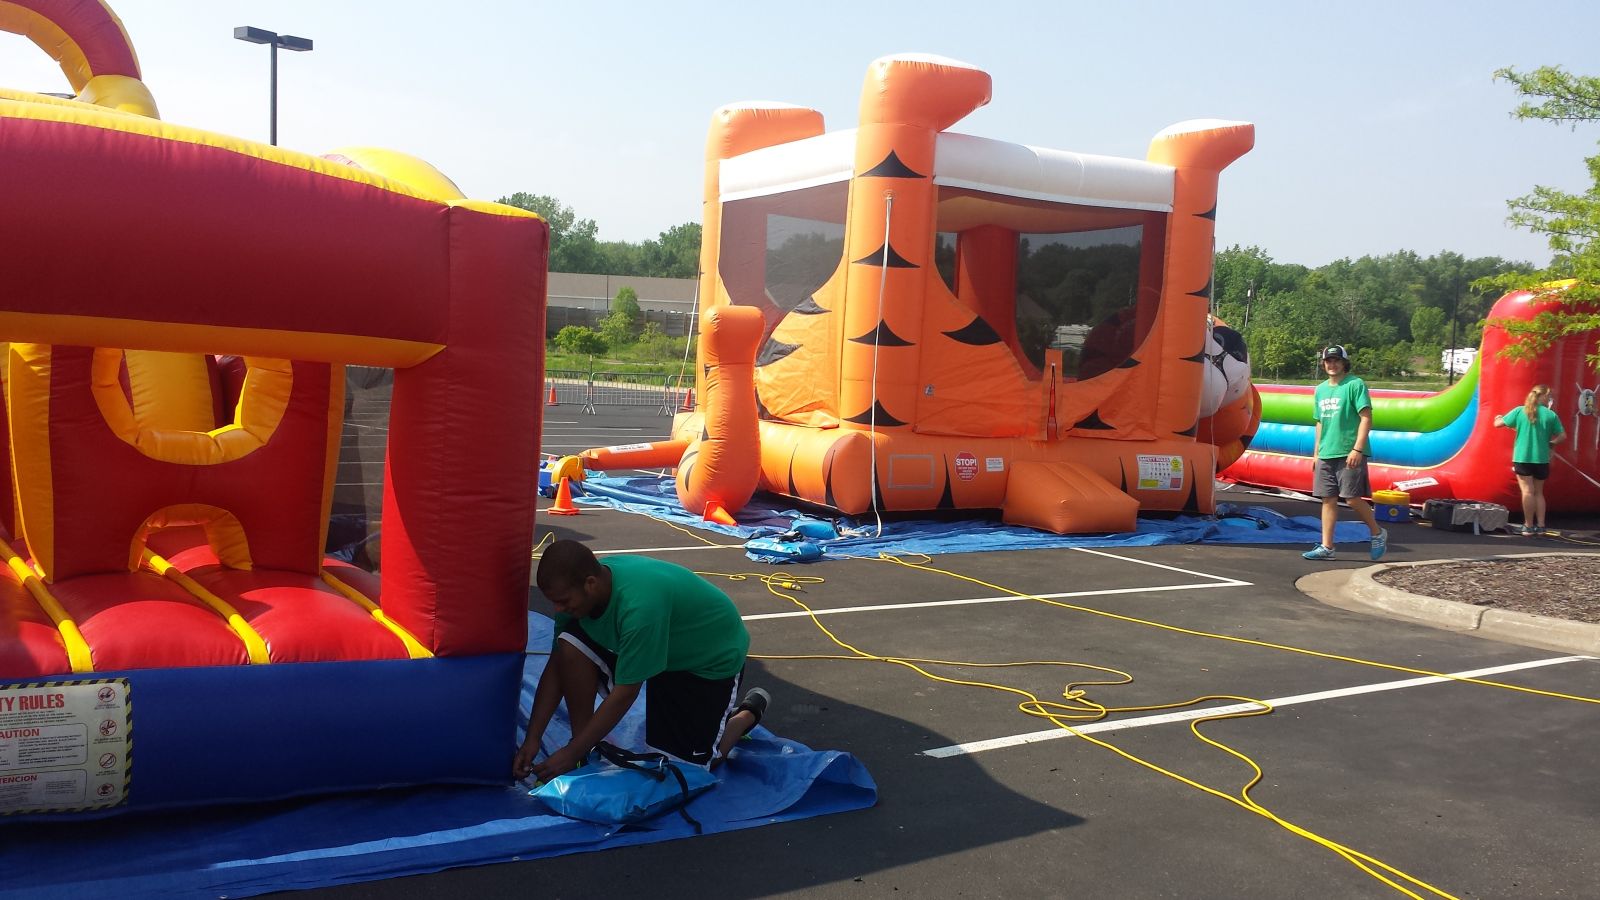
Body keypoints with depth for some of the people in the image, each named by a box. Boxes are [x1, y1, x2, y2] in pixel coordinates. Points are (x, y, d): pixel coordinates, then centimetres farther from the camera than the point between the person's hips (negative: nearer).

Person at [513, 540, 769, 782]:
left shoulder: (639, 606, -41)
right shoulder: (578, 590, -19)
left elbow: (625, 692, -33)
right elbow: (557, 666, -10)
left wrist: (572, 753, -27)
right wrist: (532, 739, -13)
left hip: (714, 658, -6)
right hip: (656, 644, 7)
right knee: (570, 644, -17)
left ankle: (749, 712, 17)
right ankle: (584, 750, -3)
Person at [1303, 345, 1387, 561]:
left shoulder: (1355, 385, -6)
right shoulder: (1321, 389, 16)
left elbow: (1366, 418, -12)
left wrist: (1357, 449, -18)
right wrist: (1317, 452, 18)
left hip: (1349, 454, -7)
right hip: (1326, 455, 7)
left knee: (1353, 498, -6)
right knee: (1328, 499, 6)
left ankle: (1378, 534, 16)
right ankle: (1326, 547, 9)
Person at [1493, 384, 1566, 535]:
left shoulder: (1520, 411, -3)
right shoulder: (1551, 415, -2)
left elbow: (1498, 424, 3)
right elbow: (1562, 436, 3)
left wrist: (1498, 418, 26)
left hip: (1522, 457, -1)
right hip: (1541, 459, 1)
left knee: (1528, 491, -3)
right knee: (1538, 492, 13)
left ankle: (1529, 526, -6)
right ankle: (1540, 525, 12)